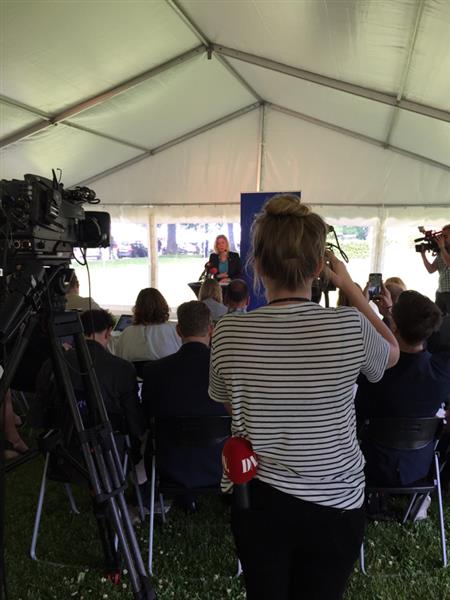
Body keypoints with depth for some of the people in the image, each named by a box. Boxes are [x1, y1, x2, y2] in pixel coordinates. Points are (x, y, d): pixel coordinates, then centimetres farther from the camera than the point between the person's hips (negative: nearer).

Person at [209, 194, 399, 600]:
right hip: (335, 505, 0)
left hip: (257, 500, 1)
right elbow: (393, 352, 6)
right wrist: (351, 288, 8)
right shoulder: (350, 327, -20)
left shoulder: (229, 332, -17)